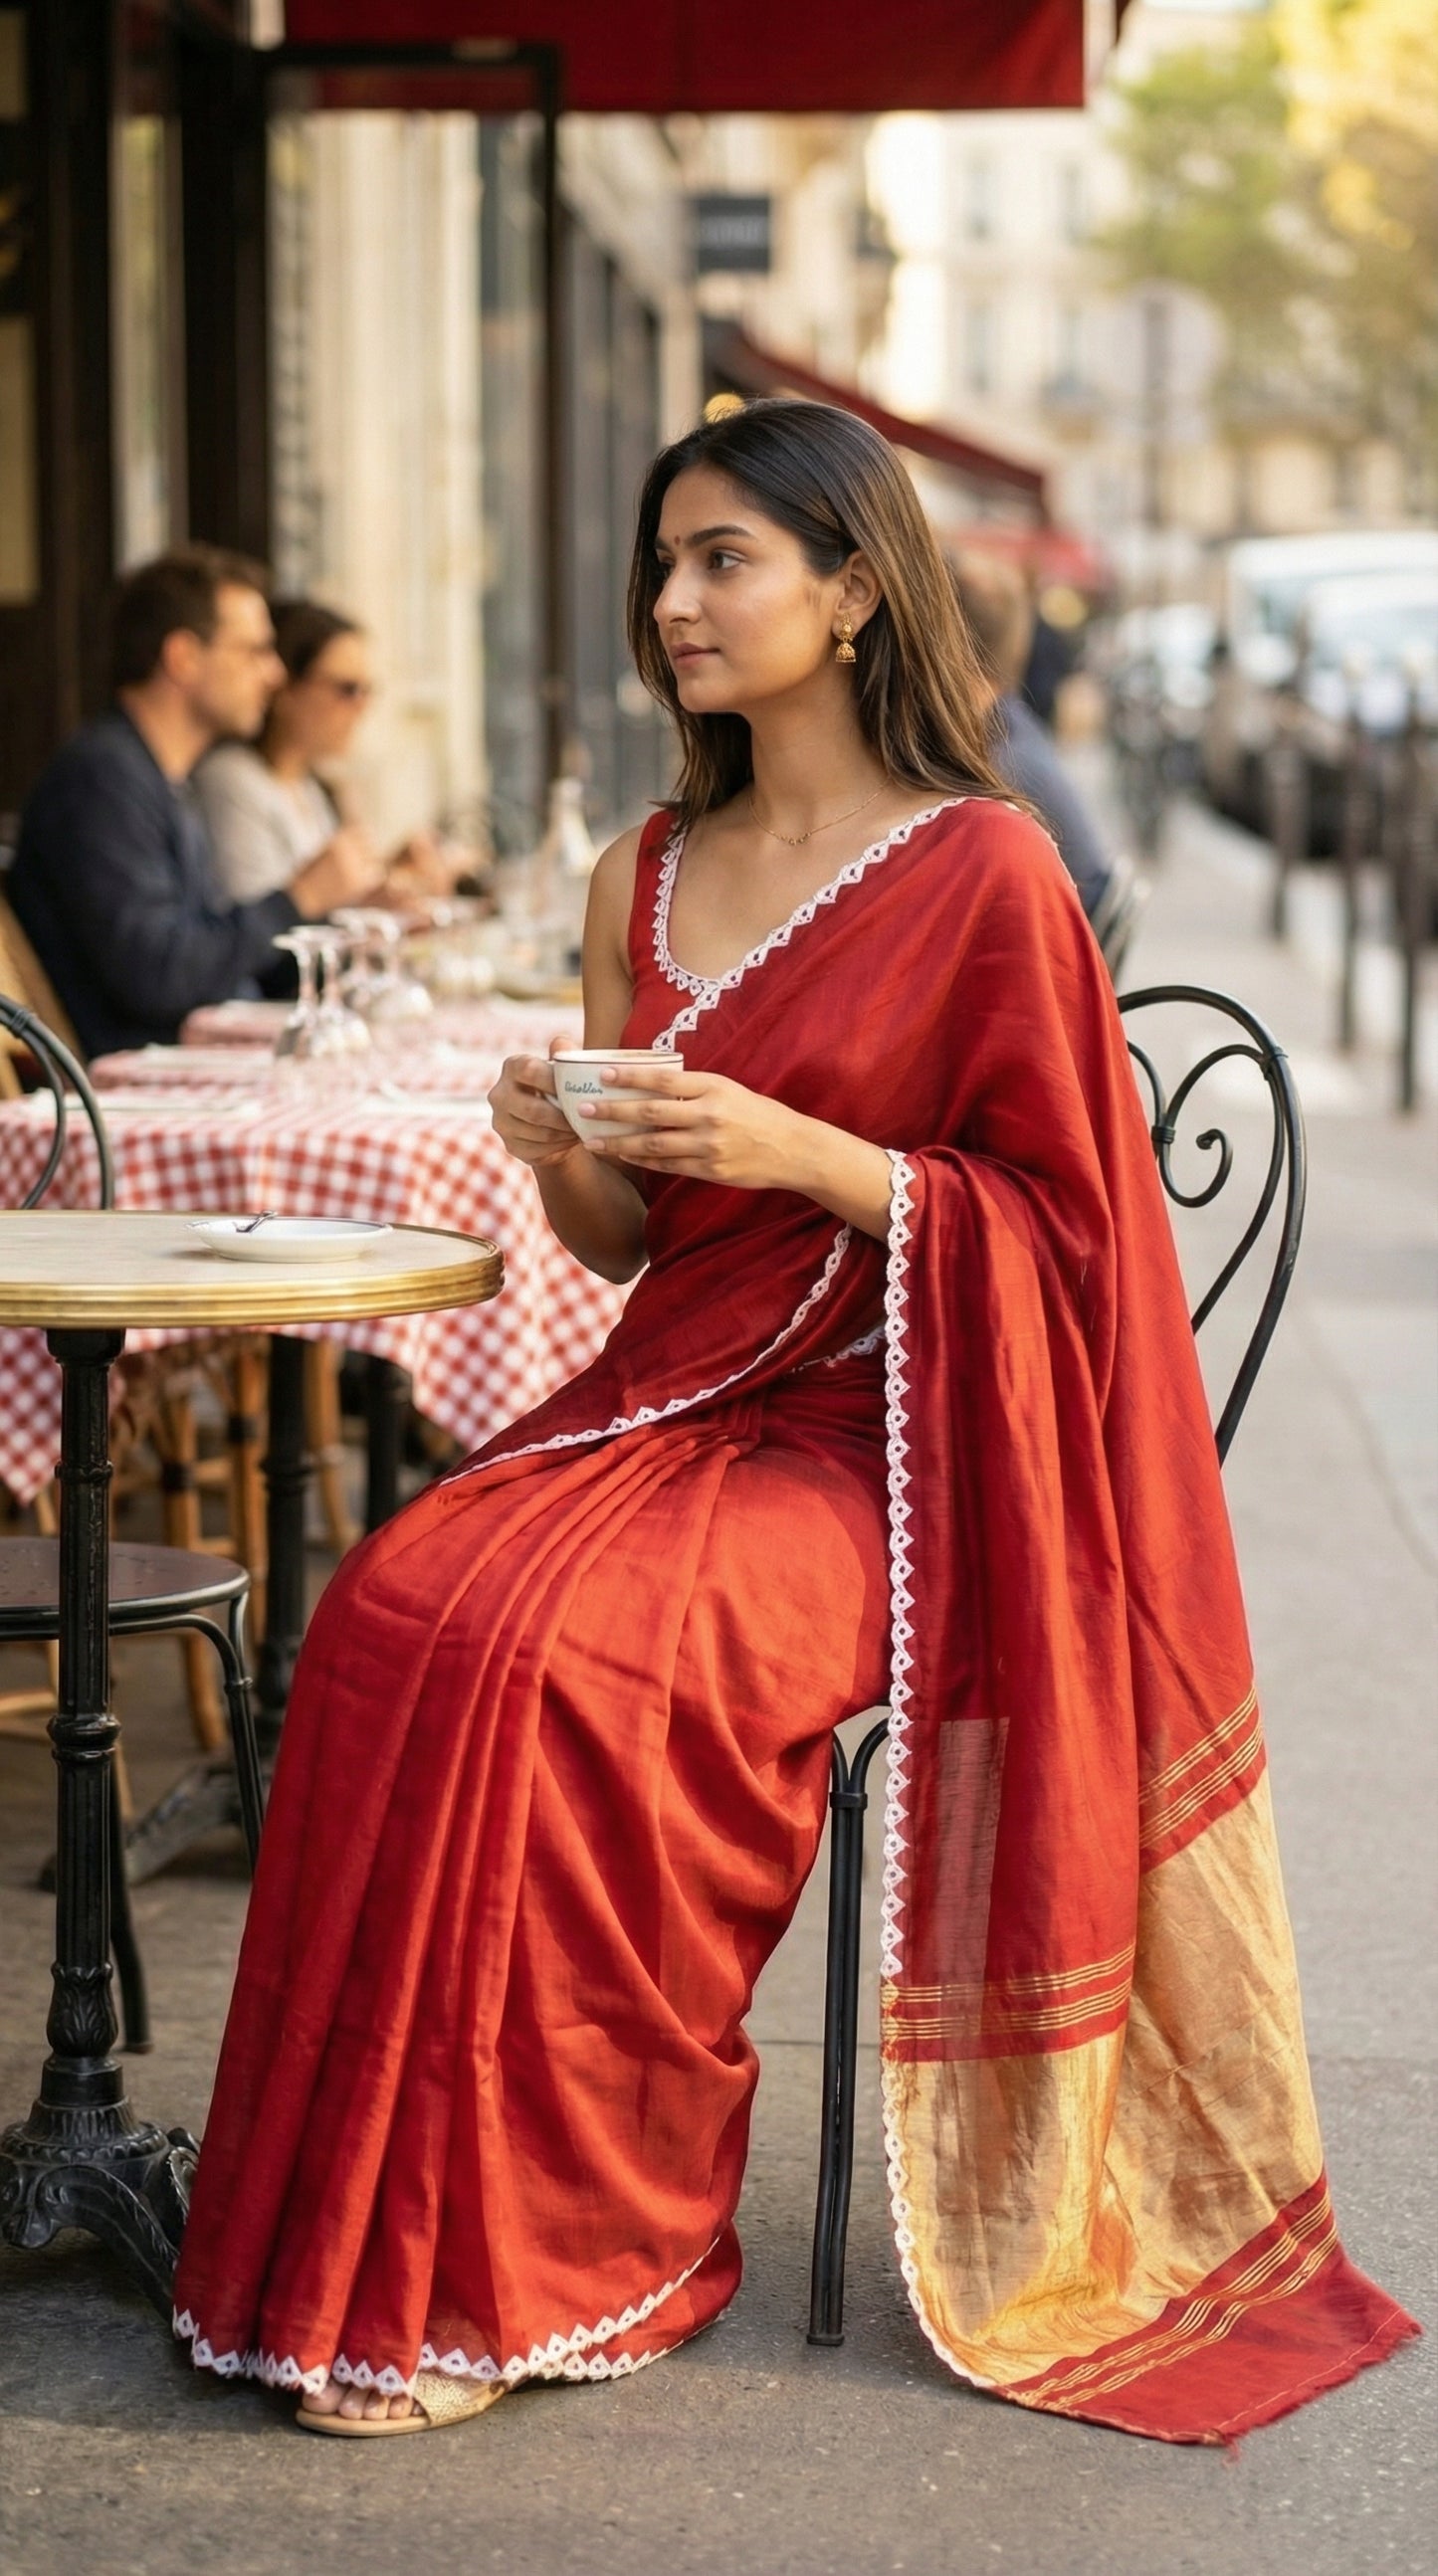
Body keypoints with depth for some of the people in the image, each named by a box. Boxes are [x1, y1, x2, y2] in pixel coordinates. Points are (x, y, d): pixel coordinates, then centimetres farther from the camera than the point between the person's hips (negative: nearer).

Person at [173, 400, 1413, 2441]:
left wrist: (803, 1155, -17)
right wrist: (561, 1158, -6)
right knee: (394, 1616, -23)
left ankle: (542, 2260, -14)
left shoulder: (985, 872, -5)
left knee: (555, 1657, -30)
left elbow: (1061, 1223, -5)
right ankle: (373, 2240, -15)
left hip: (878, 1437, -6)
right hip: (669, 1404, 6)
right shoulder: (646, 880, 13)